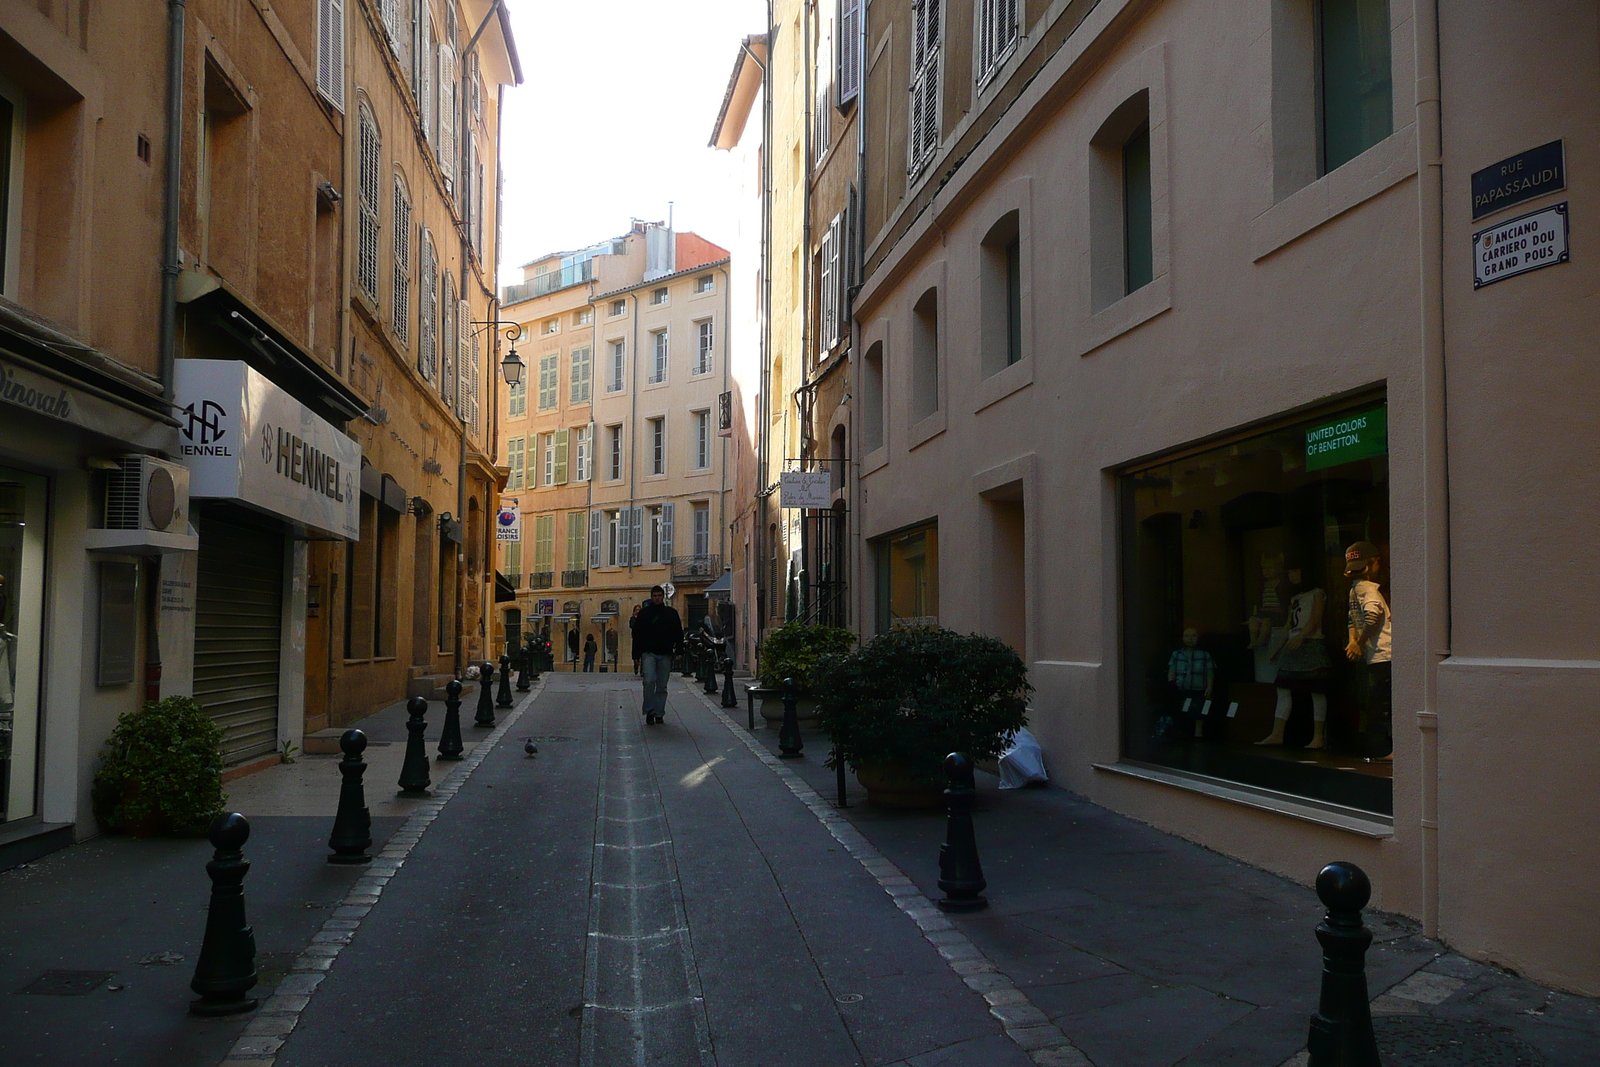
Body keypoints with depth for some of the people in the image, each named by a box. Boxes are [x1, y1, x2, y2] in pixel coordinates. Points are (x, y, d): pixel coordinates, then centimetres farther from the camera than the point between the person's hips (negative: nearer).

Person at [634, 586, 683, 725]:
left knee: (662, 686, 4)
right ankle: (649, 711, -7)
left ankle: (659, 713, 12)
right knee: (649, 681, -17)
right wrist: (637, 655, 0)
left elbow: (678, 633, 11)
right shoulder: (644, 613, 6)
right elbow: (637, 634, 6)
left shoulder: (671, 613, 9)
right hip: (648, 653, -2)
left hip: (665, 655, 2)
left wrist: (678, 650, -1)